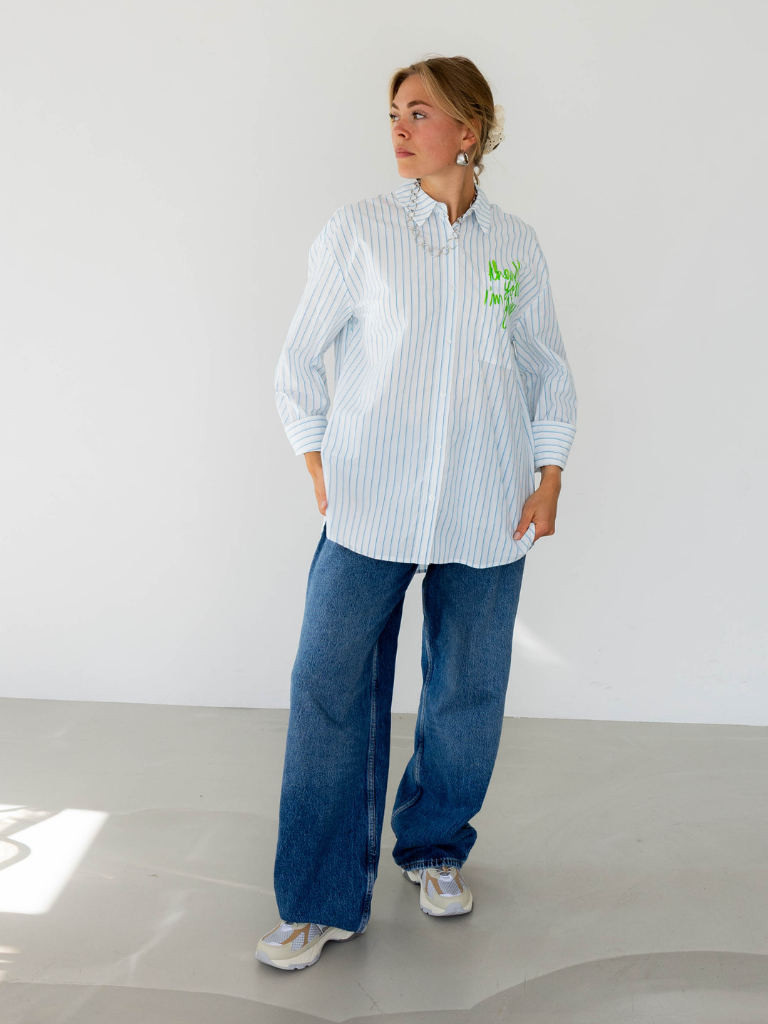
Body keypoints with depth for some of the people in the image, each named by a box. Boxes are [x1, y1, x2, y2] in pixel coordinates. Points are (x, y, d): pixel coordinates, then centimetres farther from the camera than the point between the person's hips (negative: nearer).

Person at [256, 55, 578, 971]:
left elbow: (549, 369, 14)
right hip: (372, 508, -2)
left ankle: (435, 848, 34)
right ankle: (323, 902, 10)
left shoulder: (516, 244, 6)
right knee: (331, 691, -4)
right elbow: (300, 360, 5)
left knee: (469, 691, 10)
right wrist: (320, 467, 0)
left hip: (487, 514, 2)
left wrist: (550, 477, 6)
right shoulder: (359, 230, 0)